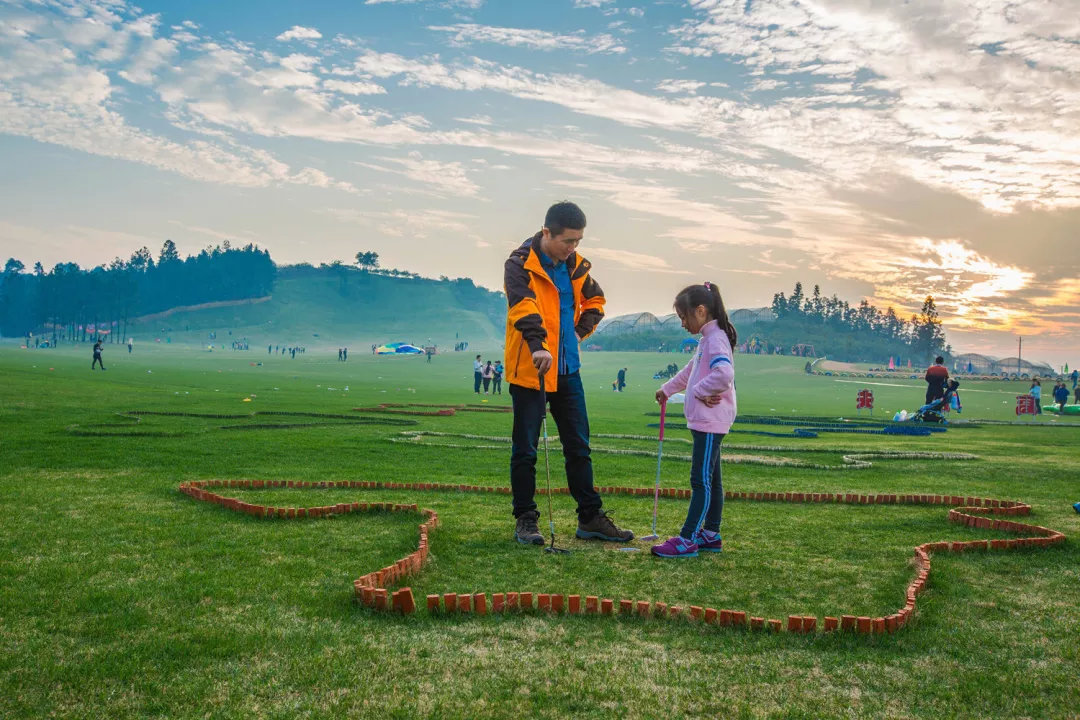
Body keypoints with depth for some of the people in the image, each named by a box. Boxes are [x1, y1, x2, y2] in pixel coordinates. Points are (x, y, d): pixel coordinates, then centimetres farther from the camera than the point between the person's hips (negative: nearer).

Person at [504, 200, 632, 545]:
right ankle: (525, 520, 13)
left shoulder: (575, 265, 8)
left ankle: (591, 518, 19)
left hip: (567, 370, 6)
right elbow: (523, 306, -30)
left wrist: (580, 331, 7)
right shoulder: (520, 265, -12)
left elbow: (595, 301, 24)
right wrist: (537, 345, -46)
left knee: (578, 447, 10)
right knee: (525, 449, 2)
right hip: (529, 370, -6)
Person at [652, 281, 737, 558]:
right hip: (704, 421, 10)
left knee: (701, 480, -8)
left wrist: (700, 391, -18)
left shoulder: (716, 339, -15)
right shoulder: (707, 339, 17)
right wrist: (667, 389, 39)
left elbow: (724, 374, -32)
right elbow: (690, 371, 33)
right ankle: (710, 535, 22)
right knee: (711, 479, 14)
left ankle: (687, 540, -7)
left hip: (710, 422, -10)